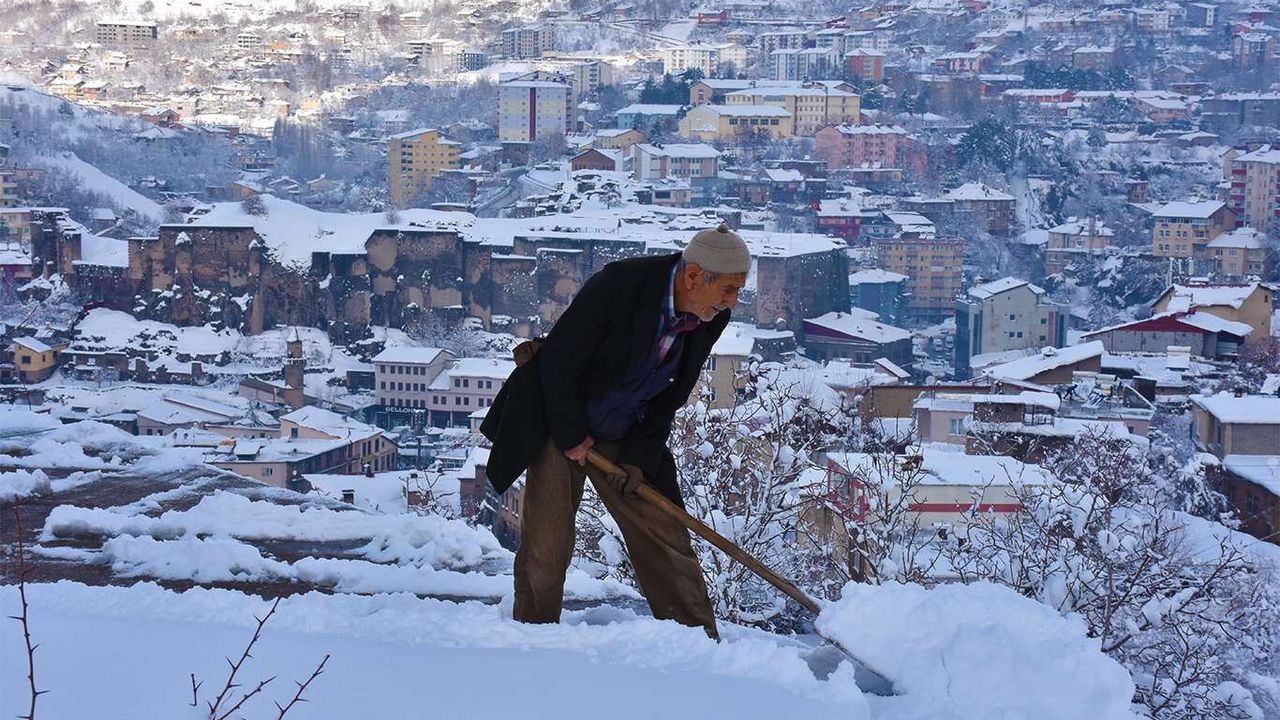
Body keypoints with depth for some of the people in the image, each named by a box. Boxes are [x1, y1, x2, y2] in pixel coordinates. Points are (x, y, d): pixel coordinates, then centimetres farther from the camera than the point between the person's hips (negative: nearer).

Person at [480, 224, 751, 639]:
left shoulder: (711, 320, -9)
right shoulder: (617, 286, -28)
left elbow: (670, 397, 2)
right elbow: (558, 363, -20)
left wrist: (639, 457, -7)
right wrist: (572, 437, -13)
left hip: (624, 439, 5)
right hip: (557, 426, -5)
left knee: (665, 538, 1)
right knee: (546, 545, -5)